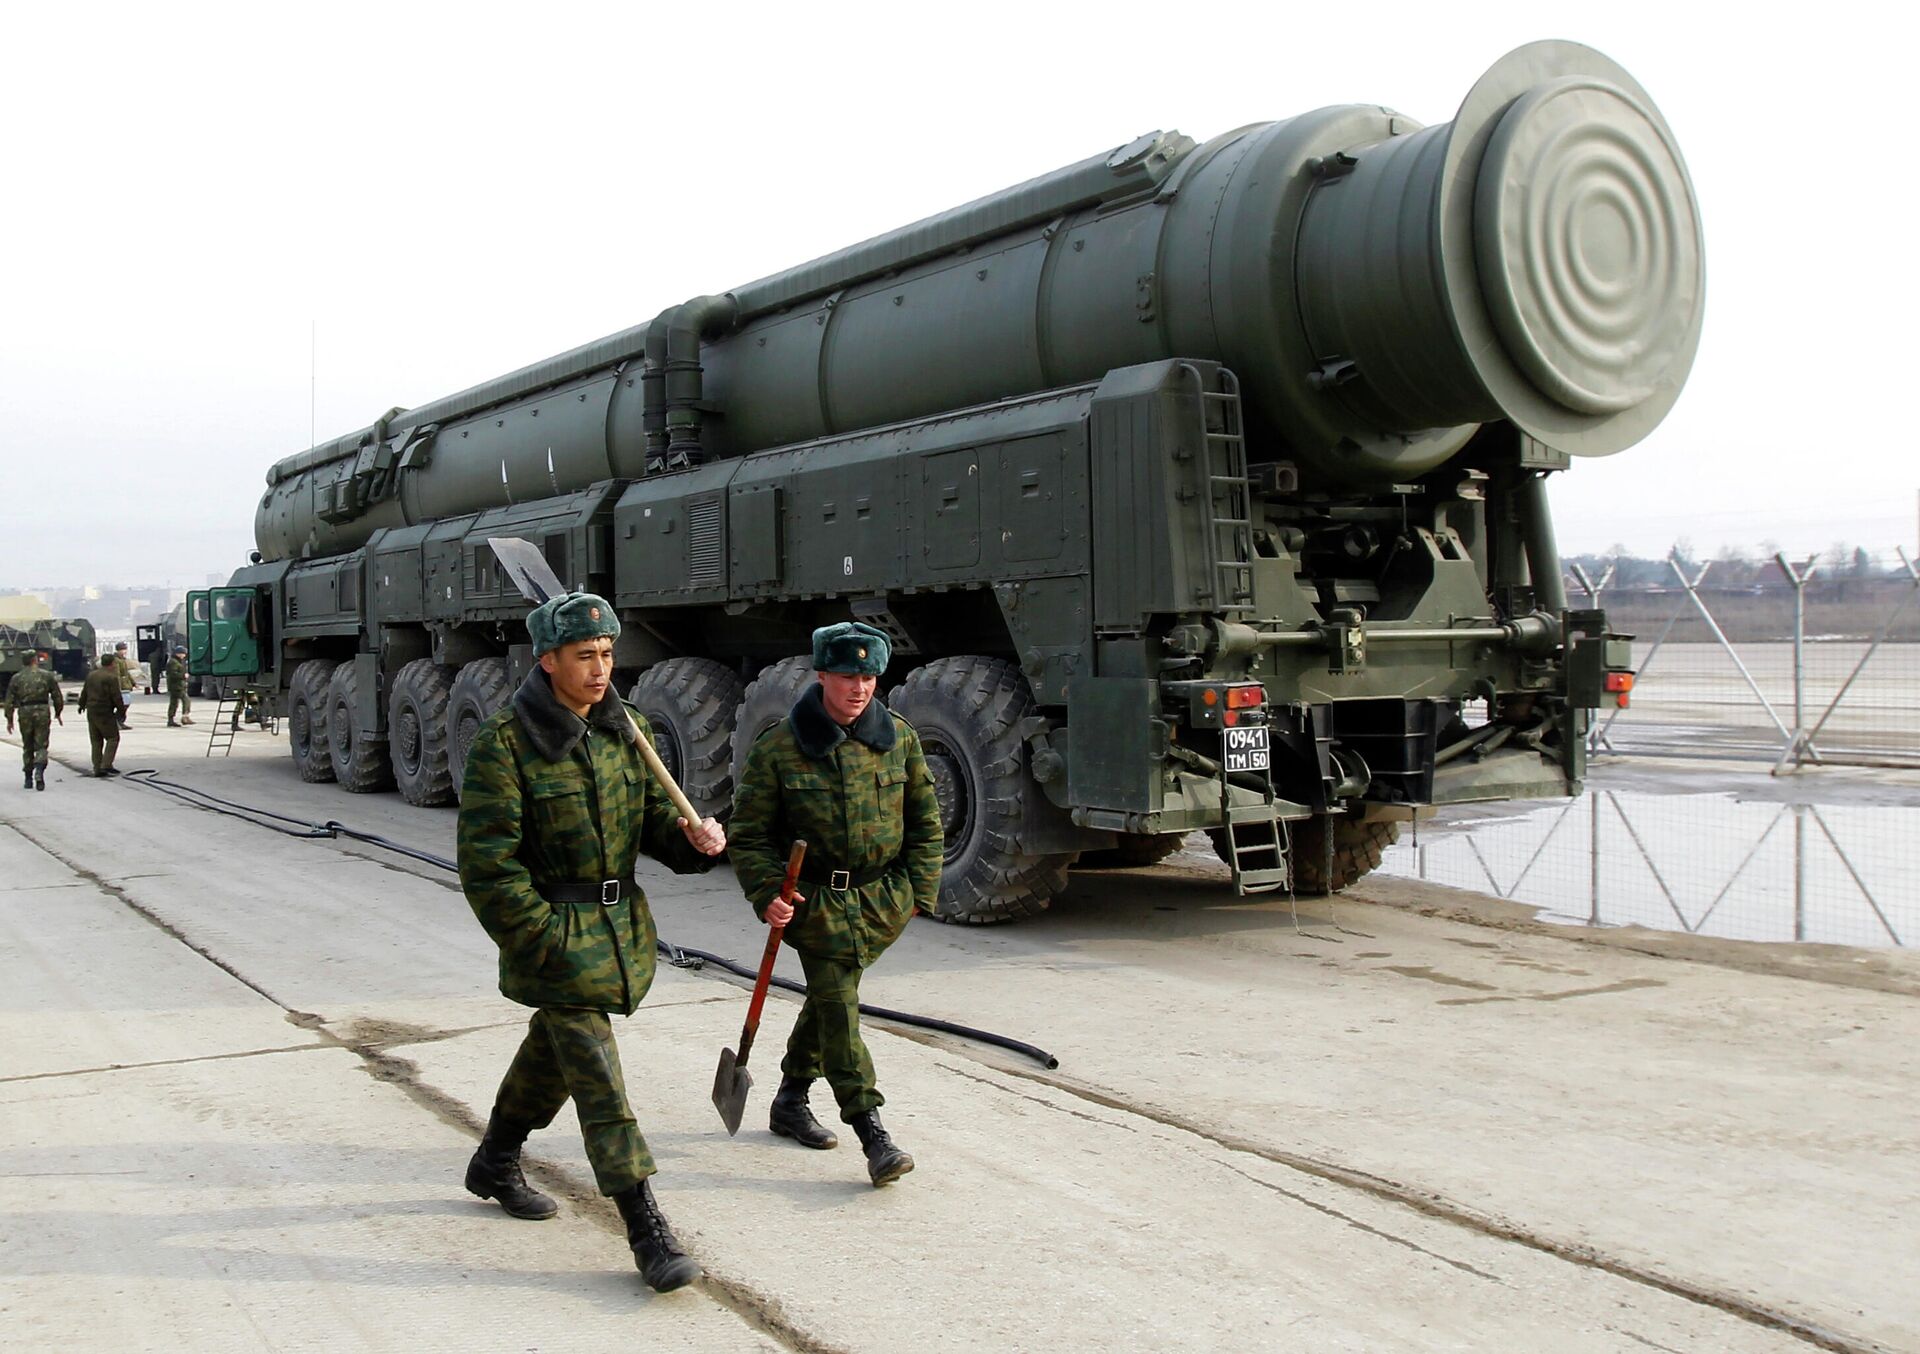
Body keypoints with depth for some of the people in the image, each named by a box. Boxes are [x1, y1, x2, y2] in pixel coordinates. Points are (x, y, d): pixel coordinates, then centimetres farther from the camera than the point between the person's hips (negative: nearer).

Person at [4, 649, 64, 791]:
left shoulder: (16, 678, 6)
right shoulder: (47, 676, 2)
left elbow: (10, 700, 5)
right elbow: (57, 697, 4)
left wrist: (9, 719, 10)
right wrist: (58, 713, 17)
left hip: (24, 712, 2)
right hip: (42, 711, -2)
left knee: (27, 747, 13)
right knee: (41, 745, 1)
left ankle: (28, 779, 16)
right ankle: (39, 771, -23)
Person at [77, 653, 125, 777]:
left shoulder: (91, 675, 10)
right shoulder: (111, 678, -13)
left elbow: (84, 692, 21)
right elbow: (116, 697, -14)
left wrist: (82, 705, 36)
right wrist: (122, 711, -5)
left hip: (91, 712, 8)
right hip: (105, 713, -7)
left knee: (96, 741, 11)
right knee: (113, 738, 1)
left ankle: (97, 769, 11)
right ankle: (106, 765, -9)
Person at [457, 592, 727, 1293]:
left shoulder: (625, 729, 3)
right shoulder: (503, 745, -16)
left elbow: (653, 815, 9)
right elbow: (487, 865, -16)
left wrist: (693, 838, -13)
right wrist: (541, 942, -18)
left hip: (621, 921, 7)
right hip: (552, 928, -7)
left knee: (554, 1048, 22)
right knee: (598, 1080, -7)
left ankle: (495, 1163, 44)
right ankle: (646, 1229, -3)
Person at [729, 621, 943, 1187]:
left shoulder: (898, 737, 2)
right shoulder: (778, 747, -9)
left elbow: (925, 818, 11)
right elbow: (749, 833, -4)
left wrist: (921, 887, 5)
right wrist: (767, 894, -16)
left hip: (885, 898, 4)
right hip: (815, 899, -3)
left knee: (831, 993, 14)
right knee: (837, 1004, -10)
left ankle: (790, 1101, 33)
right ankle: (872, 1133, -8)